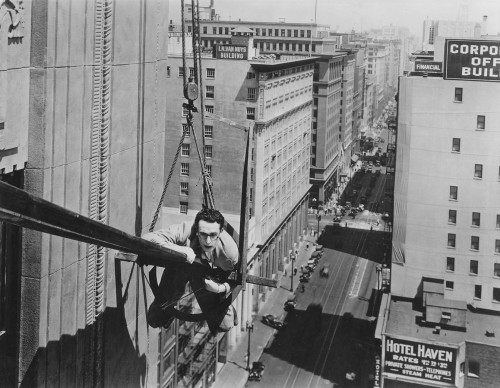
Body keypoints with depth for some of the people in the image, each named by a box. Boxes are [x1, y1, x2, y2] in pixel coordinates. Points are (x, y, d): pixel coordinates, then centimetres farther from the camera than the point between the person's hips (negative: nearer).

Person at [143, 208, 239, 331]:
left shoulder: (230, 250, -33)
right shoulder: (184, 232, -40)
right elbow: (146, 239, -48)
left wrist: (220, 288, -34)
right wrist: (179, 249, -55)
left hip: (212, 278, 1)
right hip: (179, 269, -1)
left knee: (225, 325, 0)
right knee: (156, 321, -2)